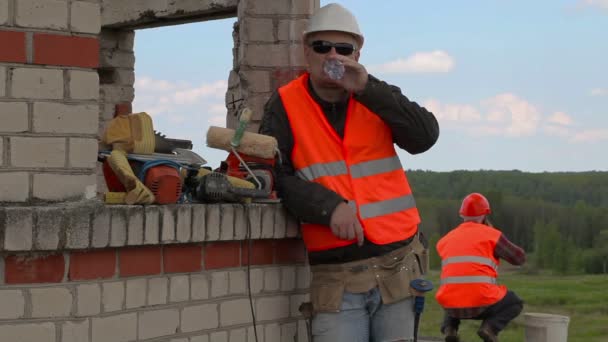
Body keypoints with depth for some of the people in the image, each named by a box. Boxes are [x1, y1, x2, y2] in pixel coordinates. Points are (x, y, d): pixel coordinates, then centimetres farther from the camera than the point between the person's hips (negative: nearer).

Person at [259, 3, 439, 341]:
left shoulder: (376, 97, 9)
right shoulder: (286, 106, 3)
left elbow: (425, 136, -7)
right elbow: (273, 173, -6)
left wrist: (366, 88, -14)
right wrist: (328, 207, -19)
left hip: (397, 265, 2)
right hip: (336, 276, -2)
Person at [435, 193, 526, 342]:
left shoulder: (444, 241, 16)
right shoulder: (492, 235, 2)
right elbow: (519, 258, 13)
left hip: (453, 305, 4)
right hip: (481, 304, -4)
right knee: (515, 303, 25)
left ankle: (449, 327, 9)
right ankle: (490, 327, -2)